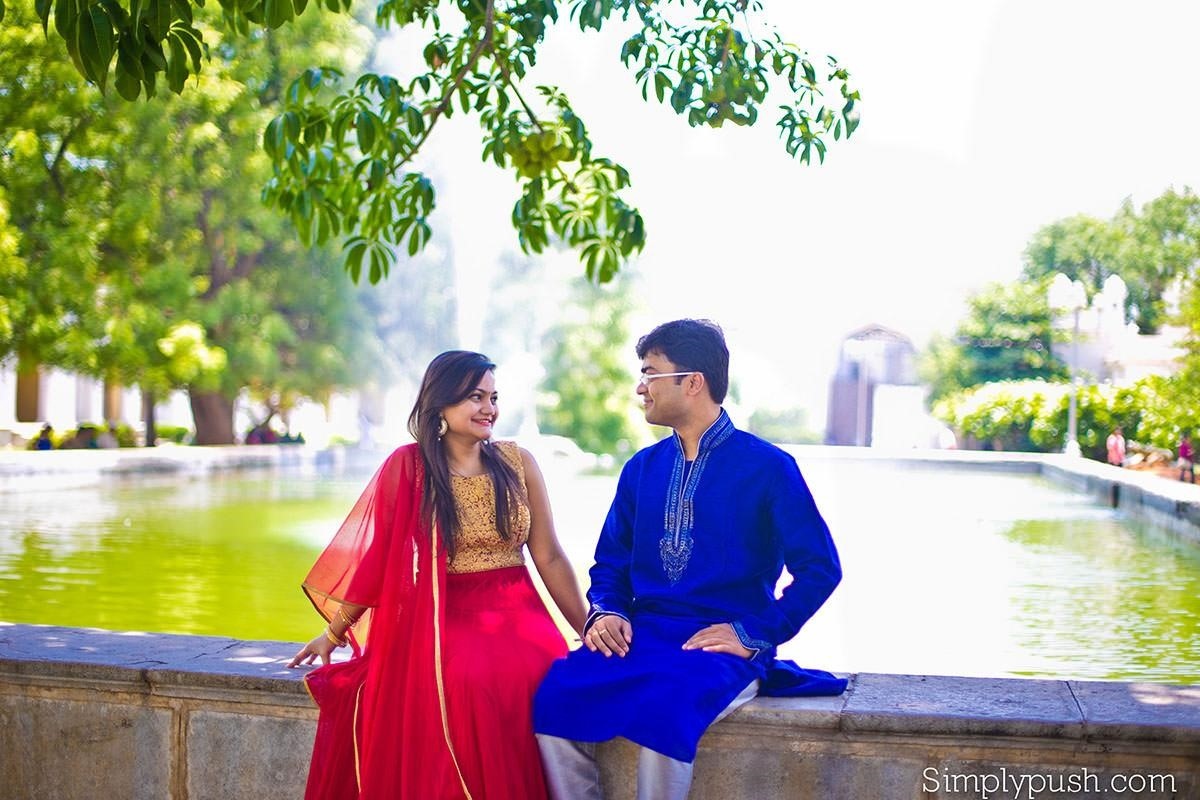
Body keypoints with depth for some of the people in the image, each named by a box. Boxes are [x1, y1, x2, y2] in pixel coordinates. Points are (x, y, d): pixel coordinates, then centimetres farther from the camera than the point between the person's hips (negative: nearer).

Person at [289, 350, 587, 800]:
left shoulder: (518, 463, 6)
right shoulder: (408, 466, 1)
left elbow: (549, 558, 8)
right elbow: (375, 558, 7)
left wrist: (590, 631, 5)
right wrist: (333, 634, 10)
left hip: (517, 614, 2)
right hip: (443, 619, -2)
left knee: (535, 680, -29)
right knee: (464, 685, -33)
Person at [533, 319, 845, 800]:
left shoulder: (768, 467, -2)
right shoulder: (641, 469, 14)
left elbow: (820, 568, -4)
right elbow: (610, 562, 19)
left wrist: (755, 635, -12)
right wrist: (606, 612, -2)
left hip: (723, 645, -4)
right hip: (641, 636, 5)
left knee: (663, 706, -36)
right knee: (555, 696, -24)